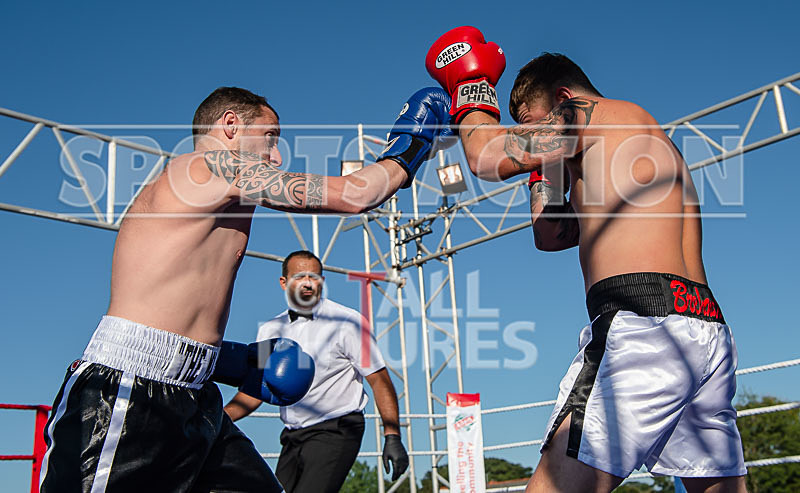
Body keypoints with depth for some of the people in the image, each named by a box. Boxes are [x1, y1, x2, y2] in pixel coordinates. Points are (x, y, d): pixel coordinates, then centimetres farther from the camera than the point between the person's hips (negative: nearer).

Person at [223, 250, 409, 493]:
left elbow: (379, 380, -8)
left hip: (336, 432, -5)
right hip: (292, 436, 6)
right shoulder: (270, 330, 8)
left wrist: (392, 437, -17)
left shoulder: (348, 322, -6)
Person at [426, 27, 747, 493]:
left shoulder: (601, 113, 5)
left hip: (646, 322, -10)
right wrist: (546, 160, 28)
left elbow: (488, 157, -1)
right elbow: (550, 234, 31)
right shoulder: (646, 143, 31)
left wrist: (471, 90, 17)